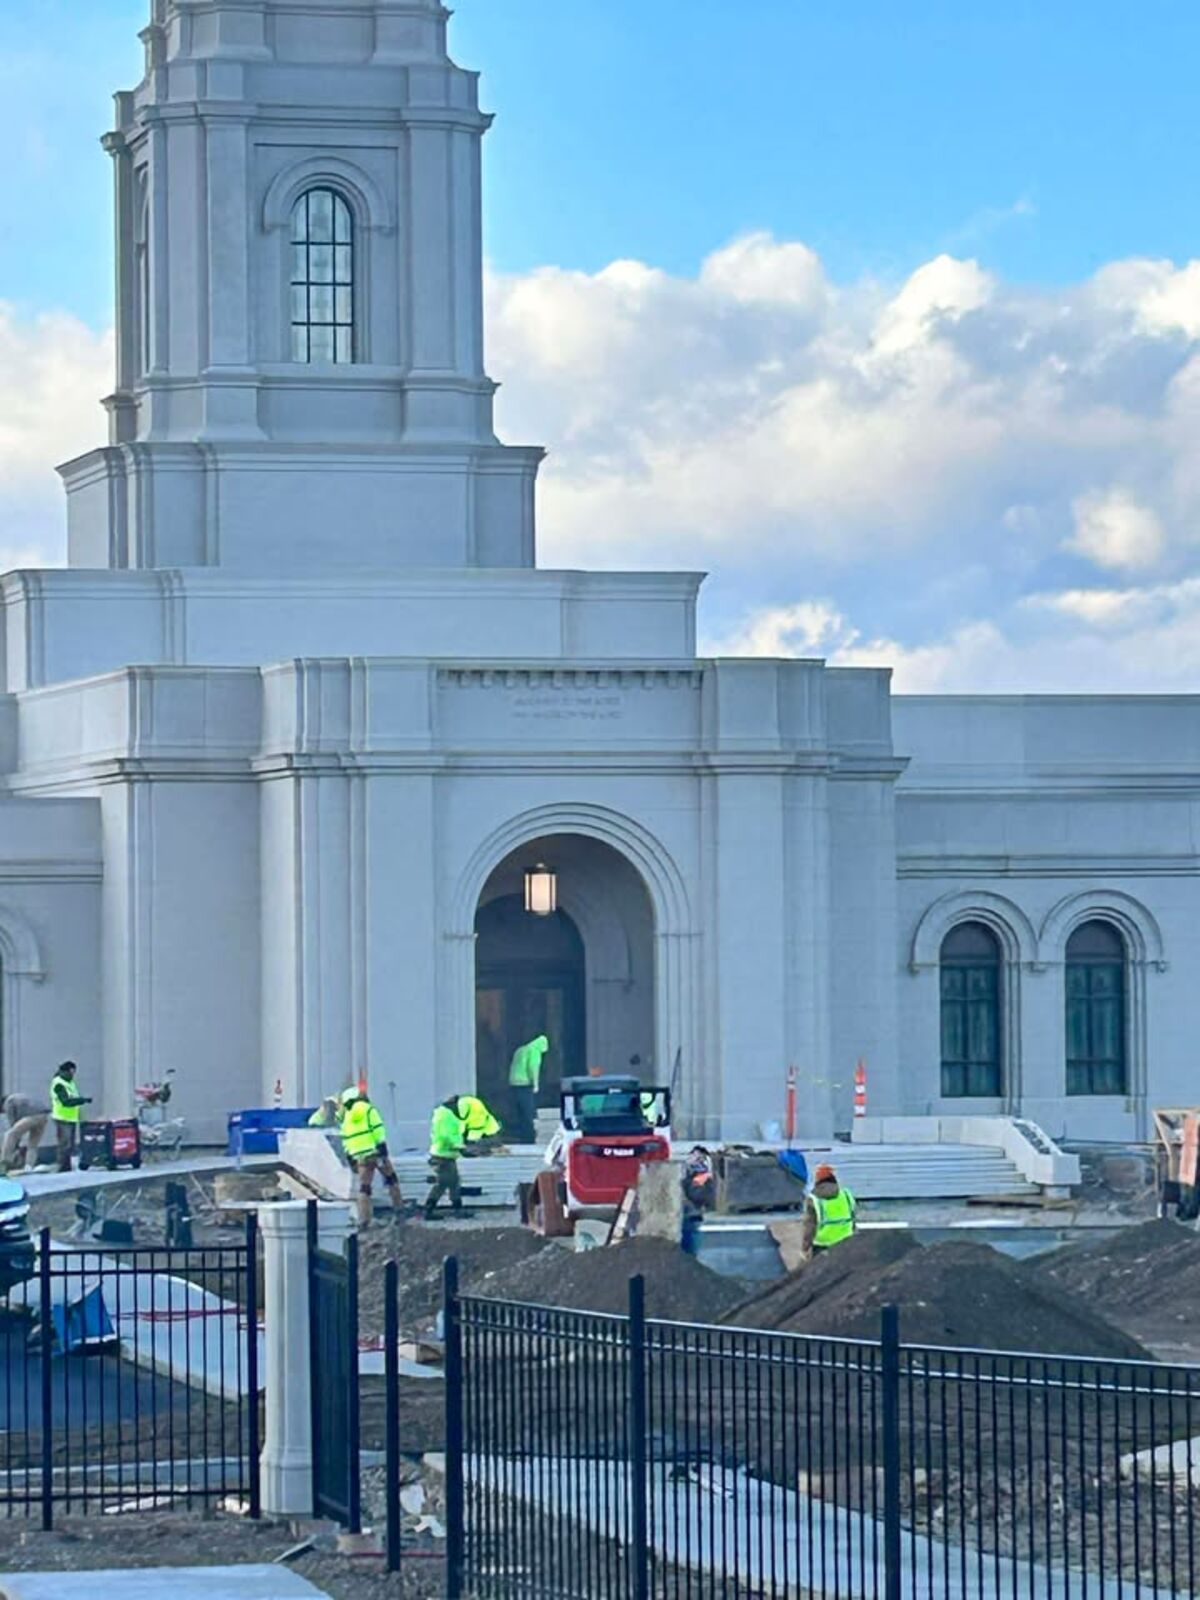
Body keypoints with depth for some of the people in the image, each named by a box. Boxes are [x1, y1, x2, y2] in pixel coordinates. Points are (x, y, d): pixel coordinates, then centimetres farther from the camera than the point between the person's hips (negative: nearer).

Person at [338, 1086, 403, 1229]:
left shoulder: (346, 1117, 14)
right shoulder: (368, 1110, -1)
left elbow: (345, 1141, 14)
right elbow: (378, 1130, -11)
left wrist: (350, 1160, 17)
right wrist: (382, 1147, -12)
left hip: (360, 1156, 4)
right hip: (375, 1152, -4)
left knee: (364, 1188, 6)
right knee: (391, 1179, 12)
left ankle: (363, 1220, -1)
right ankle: (398, 1207, 8)